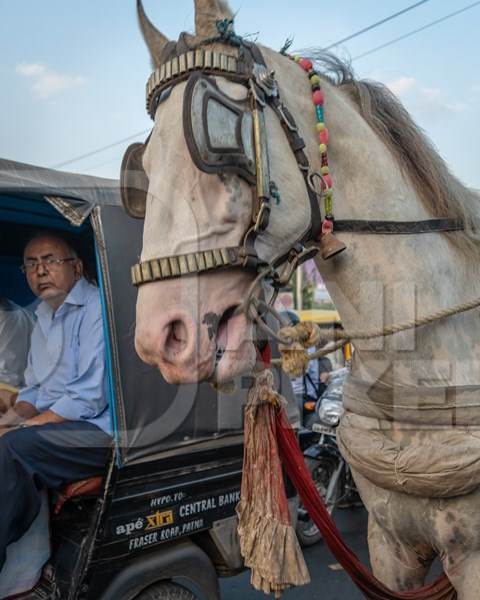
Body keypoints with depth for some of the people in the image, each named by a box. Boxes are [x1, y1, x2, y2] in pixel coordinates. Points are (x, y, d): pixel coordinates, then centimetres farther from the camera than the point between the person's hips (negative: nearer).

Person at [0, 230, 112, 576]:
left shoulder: (95, 309, -11)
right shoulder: (44, 317, 19)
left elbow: (90, 397, -18)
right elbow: (34, 389, 22)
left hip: (97, 430, -8)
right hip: (54, 427, 9)